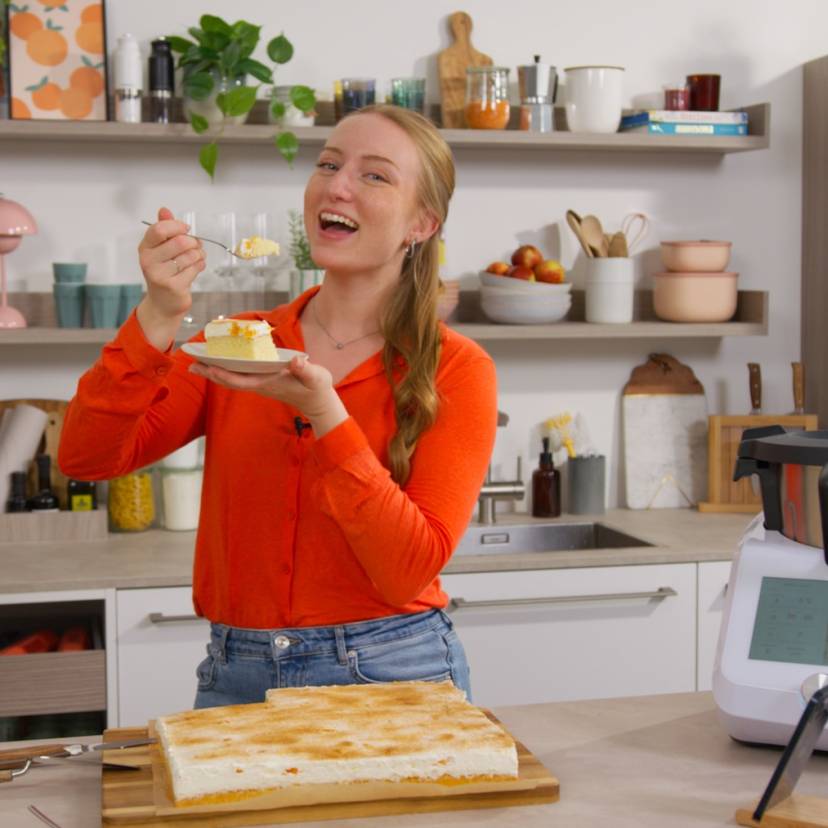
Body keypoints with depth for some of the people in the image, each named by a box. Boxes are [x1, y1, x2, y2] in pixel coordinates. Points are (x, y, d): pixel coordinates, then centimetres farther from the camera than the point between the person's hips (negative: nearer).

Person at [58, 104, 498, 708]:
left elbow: (409, 571, -17)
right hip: (236, 679, 3)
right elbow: (87, 457, -8)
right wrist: (159, 317, -20)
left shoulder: (456, 369, -8)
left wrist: (324, 412, -26)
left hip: (389, 679, -3)